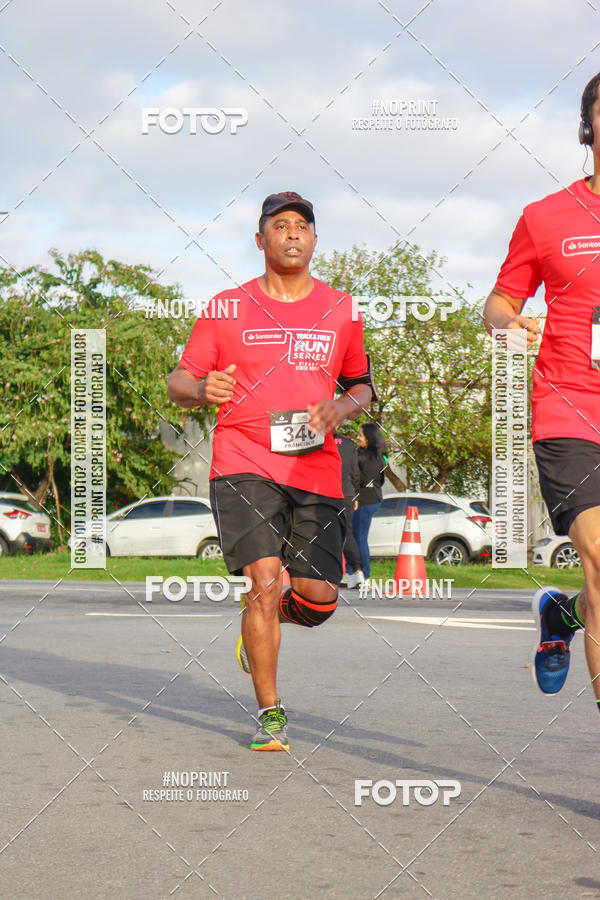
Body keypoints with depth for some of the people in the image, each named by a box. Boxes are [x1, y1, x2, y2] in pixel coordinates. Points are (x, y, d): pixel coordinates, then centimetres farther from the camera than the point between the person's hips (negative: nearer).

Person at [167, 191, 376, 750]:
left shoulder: (341, 310, 12)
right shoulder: (228, 308, 5)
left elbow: (362, 385, 23)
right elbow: (178, 383, 6)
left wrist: (342, 407, -1)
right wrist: (201, 388, -17)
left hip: (316, 469, 3)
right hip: (243, 465, -3)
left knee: (318, 600, -2)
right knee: (265, 578, -16)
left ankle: (266, 616, 35)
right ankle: (269, 714, -1)